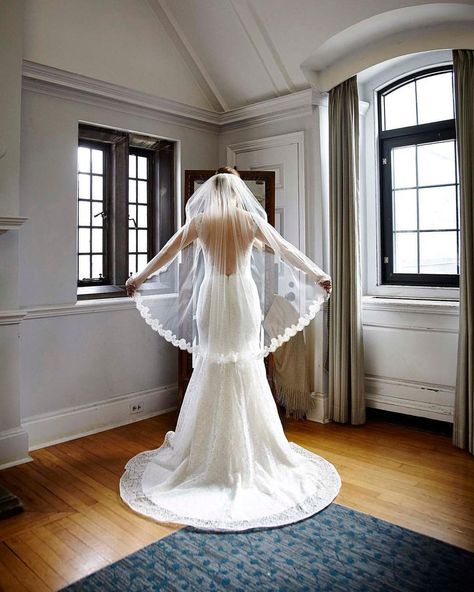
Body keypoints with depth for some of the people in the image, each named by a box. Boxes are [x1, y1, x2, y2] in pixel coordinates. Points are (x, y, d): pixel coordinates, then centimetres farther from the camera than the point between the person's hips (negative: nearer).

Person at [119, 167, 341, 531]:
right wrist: (318, 275, 15)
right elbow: (286, 250, 5)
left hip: (212, 299, 1)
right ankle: (252, 452, 13)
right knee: (247, 371, 5)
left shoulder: (199, 221, 2)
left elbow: (167, 253, 9)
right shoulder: (251, 219, 0)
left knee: (212, 370, 9)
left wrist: (139, 279, 22)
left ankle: (209, 450, 17)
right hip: (243, 298, -1)